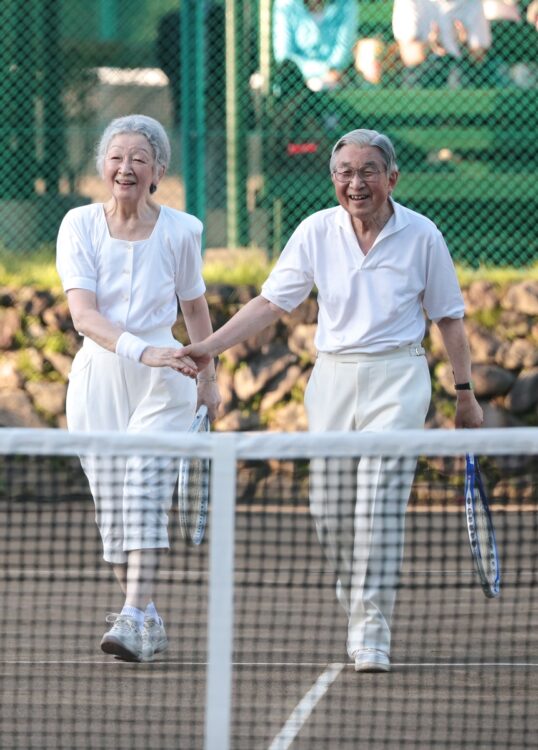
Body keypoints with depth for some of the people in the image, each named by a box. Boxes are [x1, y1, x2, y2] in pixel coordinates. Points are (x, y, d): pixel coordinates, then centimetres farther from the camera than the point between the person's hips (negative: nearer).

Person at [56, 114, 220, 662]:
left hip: (161, 380, -1)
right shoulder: (80, 226, -4)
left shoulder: (180, 231, -1)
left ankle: (135, 620, -25)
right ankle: (147, 621, 13)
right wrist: (140, 350, -30)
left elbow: (195, 308, 15)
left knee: (145, 492, -17)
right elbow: (83, 313, -15)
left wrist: (208, 380, 23)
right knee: (109, 501, 2)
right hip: (97, 376, 1)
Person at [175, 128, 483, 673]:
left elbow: (448, 318, 6)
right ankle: (359, 614, 25)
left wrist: (465, 392, 6)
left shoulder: (421, 236, -3)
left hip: (396, 380, -3)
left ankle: (372, 633, -12)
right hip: (332, 378, 3)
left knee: (379, 506, -15)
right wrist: (209, 347, -8)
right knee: (329, 510, 2)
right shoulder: (316, 231, 1)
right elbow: (270, 302, 2)